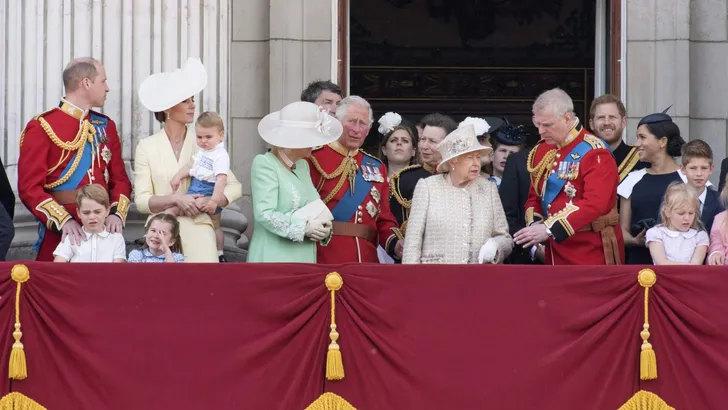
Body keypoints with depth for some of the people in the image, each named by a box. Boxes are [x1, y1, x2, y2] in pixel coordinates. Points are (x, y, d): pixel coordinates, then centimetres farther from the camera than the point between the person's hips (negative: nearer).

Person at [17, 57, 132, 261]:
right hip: (59, 234, -5)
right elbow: (30, 187, -10)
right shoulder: (42, 127, -5)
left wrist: (117, 213, -8)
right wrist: (63, 221, -22)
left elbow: (120, 179, 11)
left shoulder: (106, 126, 13)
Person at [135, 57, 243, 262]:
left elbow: (234, 188, 6)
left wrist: (208, 202, -11)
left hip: (197, 227, 0)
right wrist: (176, 199, -14)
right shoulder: (147, 147, 6)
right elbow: (141, 200, 0)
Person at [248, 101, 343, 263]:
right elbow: (264, 214, -16)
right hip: (274, 257, -7)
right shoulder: (264, 164, -7)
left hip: (306, 258, 7)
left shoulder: (303, 166, 16)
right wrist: (305, 227, -16)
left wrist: (323, 230, -1)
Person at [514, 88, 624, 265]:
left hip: (592, 252, -6)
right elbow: (535, 197, 18)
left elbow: (594, 203, -24)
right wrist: (534, 225, -4)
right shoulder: (541, 150, 9)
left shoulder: (594, 152, -13)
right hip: (556, 251, 6)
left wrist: (549, 229, -28)